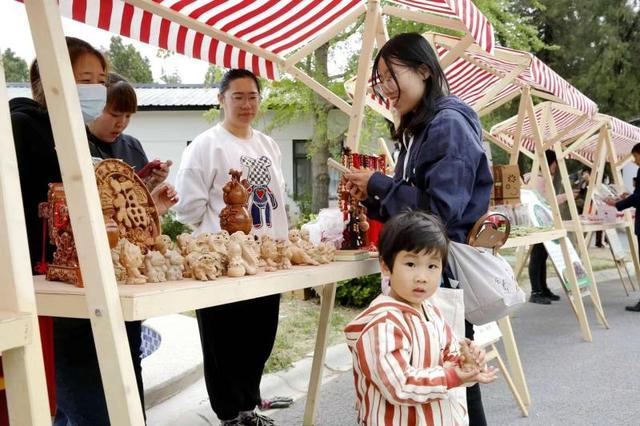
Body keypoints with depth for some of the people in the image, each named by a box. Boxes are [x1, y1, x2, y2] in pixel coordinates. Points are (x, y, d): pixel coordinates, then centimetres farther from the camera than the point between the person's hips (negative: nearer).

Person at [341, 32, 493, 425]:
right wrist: (372, 198, 3)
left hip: (446, 272, -9)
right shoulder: (418, 129, 14)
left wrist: (379, 183, -14)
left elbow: (442, 208, -22)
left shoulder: (449, 125, -14)